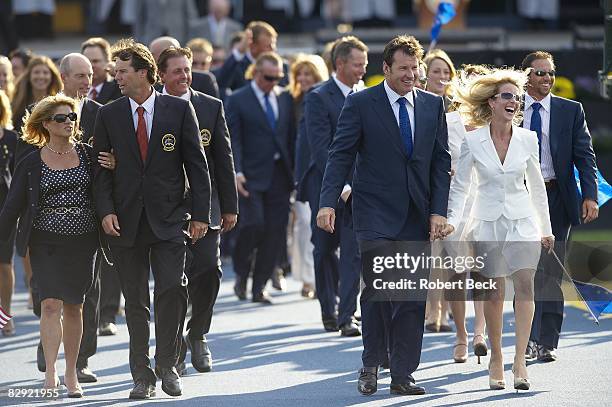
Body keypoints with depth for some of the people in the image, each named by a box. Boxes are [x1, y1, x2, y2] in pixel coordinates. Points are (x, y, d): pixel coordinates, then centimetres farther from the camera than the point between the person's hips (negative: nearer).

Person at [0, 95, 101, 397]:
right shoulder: (32, 163, 3)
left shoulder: (88, 155, 6)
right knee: (51, 304, -14)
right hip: (46, 242, -1)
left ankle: (71, 375, 15)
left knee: (74, 307, 6)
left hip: (83, 240, 1)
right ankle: (50, 371, -14)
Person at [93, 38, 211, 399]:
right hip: (125, 220, 2)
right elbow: (101, 168, 6)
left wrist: (201, 213, -2)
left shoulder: (179, 109, 1)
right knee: (136, 301, 4)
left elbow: (197, 164, 2)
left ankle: (167, 365, 3)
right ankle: (143, 375, 11)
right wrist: (106, 210, -7)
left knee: (173, 288, -13)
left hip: (168, 219, -2)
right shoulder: (109, 115, 5)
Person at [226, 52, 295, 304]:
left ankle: (259, 287, 10)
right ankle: (241, 272, 8)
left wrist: (295, 171, 8)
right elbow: (233, 140, -6)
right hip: (252, 176, -4)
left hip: (280, 175, 5)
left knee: (275, 232, 1)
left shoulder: (285, 99, 13)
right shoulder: (238, 100, -1)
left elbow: (291, 137, 15)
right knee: (254, 224, -17)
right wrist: (237, 172, -18)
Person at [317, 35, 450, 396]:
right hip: (375, 214, -4)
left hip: (417, 217, 4)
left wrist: (438, 211, 1)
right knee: (378, 285, -15)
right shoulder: (361, 104, -2)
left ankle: (403, 375, 9)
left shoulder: (433, 105, 9)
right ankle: (371, 366, 2)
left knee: (413, 297, 3)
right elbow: (341, 155, -4)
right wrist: (328, 202, -15)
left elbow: (441, 162, 10)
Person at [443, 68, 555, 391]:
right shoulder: (473, 141, -3)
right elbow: (460, 186, 3)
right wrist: (452, 221, -10)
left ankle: (519, 361, -14)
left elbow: (536, 185, 11)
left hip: (522, 223, 1)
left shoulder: (527, 139, 2)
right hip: (487, 224, -1)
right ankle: (495, 360, 17)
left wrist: (546, 228, 14)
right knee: (493, 293, 3)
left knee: (525, 286, -12)